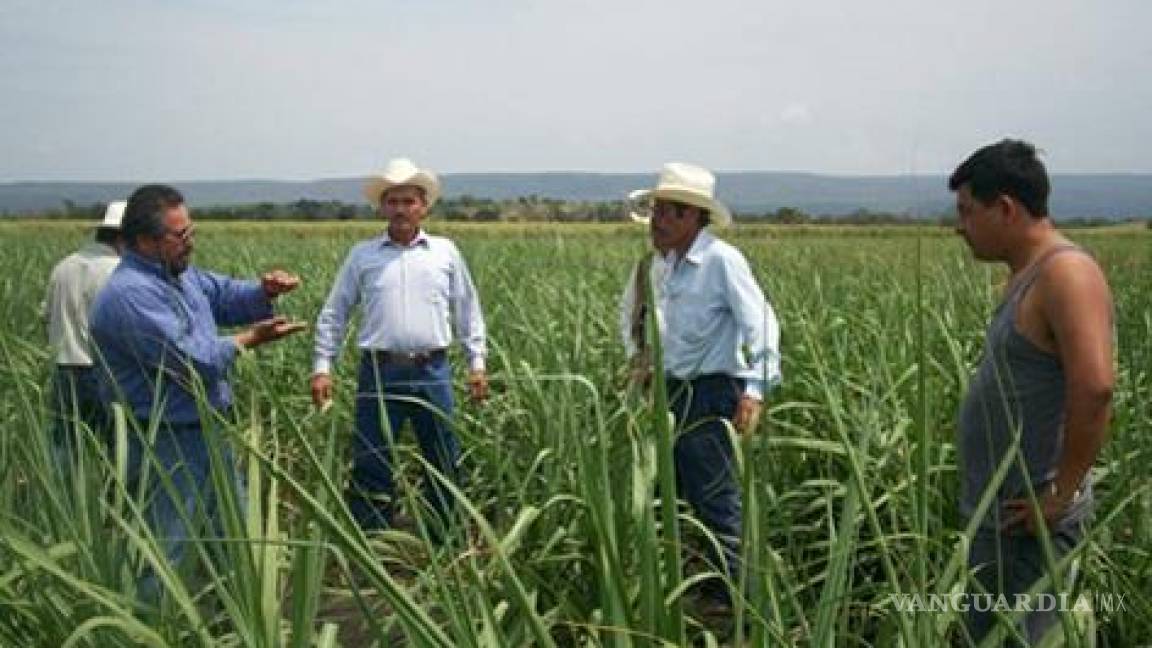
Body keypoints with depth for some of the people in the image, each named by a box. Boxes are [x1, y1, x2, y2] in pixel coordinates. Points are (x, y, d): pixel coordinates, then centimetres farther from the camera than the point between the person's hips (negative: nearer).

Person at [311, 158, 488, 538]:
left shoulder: (445, 251, 9)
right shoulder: (362, 255, 6)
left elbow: (468, 310, 14)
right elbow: (333, 314, 9)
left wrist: (477, 363, 9)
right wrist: (322, 368, 2)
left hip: (432, 372, 1)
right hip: (379, 372, -1)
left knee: (444, 465, 9)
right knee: (370, 467, 1)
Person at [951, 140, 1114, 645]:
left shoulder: (1067, 272, -18)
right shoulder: (1029, 275, 12)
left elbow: (1094, 387, -30)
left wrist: (1062, 493, -23)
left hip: (1027, 522, -10)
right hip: (994, 513, 10)